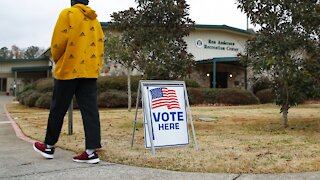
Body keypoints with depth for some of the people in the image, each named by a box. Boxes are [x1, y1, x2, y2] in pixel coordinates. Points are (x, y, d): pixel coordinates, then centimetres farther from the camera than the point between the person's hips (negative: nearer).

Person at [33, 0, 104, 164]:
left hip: (69, 69, -4)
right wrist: (96, 67, 15)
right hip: (90, 71, 5)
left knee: (57, 109, 8)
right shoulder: (95, 21, 15)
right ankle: (92, 150, -6)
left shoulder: (67, 14, -3)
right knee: (90, 111, 0)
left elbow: (58, 42, -9)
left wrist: (57, 60, 8)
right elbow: (99, 46, 11)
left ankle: (49, 146, 21)